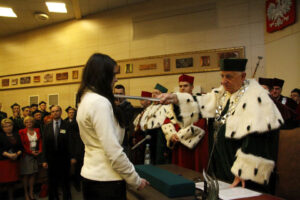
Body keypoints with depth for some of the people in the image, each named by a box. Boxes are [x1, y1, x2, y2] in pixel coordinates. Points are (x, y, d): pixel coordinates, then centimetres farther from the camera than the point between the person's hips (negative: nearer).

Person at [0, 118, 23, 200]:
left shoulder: (16, 135, 12)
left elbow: (21, 147, 9)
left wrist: (17, 154, -9)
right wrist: (8, 155, -17)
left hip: (14, 161, 3)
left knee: (12, 181, 6)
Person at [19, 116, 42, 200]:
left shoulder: (37, 130, 8)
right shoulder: (22, 132, -3)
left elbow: (40, 141, 5)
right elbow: (22, 144, -7)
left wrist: (39, 151, -9)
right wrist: (31, 152, -13)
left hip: (36, 154, 3)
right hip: (26, 155, -3)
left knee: (33, 174, 7)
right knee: (26, 175, 3)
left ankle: (31, 192, 16)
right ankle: (26, 193, 13)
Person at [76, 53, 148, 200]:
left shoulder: (85, 100, 7)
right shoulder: (100, 102, -21)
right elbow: (113, 152, -23)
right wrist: (136, 180, -12)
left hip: (90, 175, 9)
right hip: (106, 180, -9)